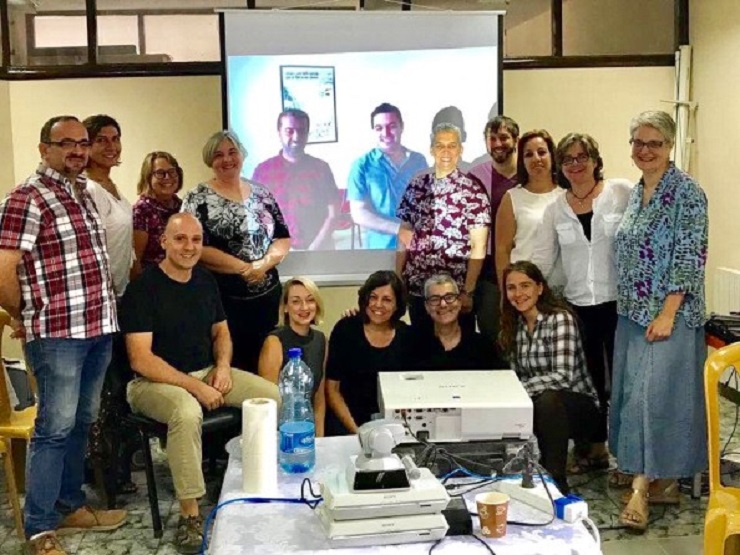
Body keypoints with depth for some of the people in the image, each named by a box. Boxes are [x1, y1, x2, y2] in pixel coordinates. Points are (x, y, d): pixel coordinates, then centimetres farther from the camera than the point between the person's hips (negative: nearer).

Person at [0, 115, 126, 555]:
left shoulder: (83, 192, 15)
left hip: (99, 328, 8)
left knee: (82, 424, 16)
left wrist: (104, 311, 16)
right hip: (57, 333, -8)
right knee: (55, 429, -2)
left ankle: (71, 505, 31)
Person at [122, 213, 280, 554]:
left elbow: (221, 332, 17)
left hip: (208, 372, 7)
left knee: (275, 395, -9)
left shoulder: (206, 281, 6)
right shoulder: (143, 288, -14)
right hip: (155, 381, -7)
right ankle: (189, 515, -26)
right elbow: (141, 360, -19)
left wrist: (223, 366, -5)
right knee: (187, 412, -39)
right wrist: (196, 387, -22)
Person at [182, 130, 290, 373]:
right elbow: (197, 249, -13)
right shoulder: (198, 199, -4)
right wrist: (245, 268, -15)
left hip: (268, 293, 5)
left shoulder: (262, 194, 11)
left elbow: (283, 238, 8)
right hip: (223, 297, -5)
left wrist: (264, 264, -13)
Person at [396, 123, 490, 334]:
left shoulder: (472, 190, -5)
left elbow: (478, 247, -7)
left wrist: (468, 291, -12)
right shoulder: (416, 186, 6)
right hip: (416, 287, 3)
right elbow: (404, 237, 10)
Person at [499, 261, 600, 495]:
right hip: (538, 407, 5)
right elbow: (515, 376, 3)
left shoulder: (561, 318, -16)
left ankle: (556, 481, -20)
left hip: (578, 407, -5)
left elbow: (563, 377, -26)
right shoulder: (513, 325, 5)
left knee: (547, 400, -36)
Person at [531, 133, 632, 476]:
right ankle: (595, 448, 27)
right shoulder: (555, 210, 8)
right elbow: (542, 258, 8)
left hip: (619, 302, -4)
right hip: (579, 305, 4)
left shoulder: (623, 193, -3)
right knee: (589, 382, 14)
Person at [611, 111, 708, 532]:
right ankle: (664, 483, 21)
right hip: (633, 312, 8)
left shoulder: (687, 192, -11)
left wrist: (667, 314, -20)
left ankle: (643, 486, -4)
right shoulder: (637, 192, 12)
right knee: (634, 392, 9)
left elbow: (690, 257, -16)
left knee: (652, 393, -11)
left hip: (669, 314, -8)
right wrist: (630, 309, 15)